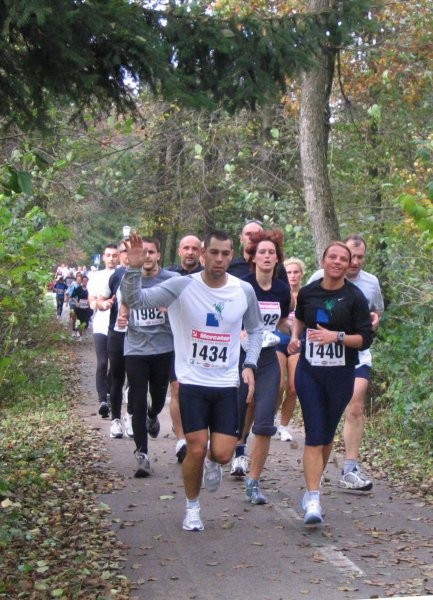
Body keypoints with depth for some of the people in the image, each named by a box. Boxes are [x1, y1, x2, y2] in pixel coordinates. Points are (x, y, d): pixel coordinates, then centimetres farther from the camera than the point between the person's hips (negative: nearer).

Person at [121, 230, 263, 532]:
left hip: (227, 384, 2)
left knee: (222, 454, -4)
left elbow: (256, 329, 14)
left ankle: (212, 464, 35)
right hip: (192, 382, -2)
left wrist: (250, 365, 1)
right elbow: (136, 300, -17)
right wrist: (134, 269, -34)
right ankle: (192, 507, 22)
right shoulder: (182, 286, -10)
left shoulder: (244, 290, -2)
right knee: (196, 450, -4)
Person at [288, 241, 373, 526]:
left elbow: (366, 339, -8)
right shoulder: (307, 292, 2)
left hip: (340, 374, 0)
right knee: (314, 435, -8)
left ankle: (314, 485, 33)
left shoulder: (354, 297, -6)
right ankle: (314, 501, -13)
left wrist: (336, 336, -22)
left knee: (327, 434, 13)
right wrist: (295, 337, 6)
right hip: (309, 371, 1)